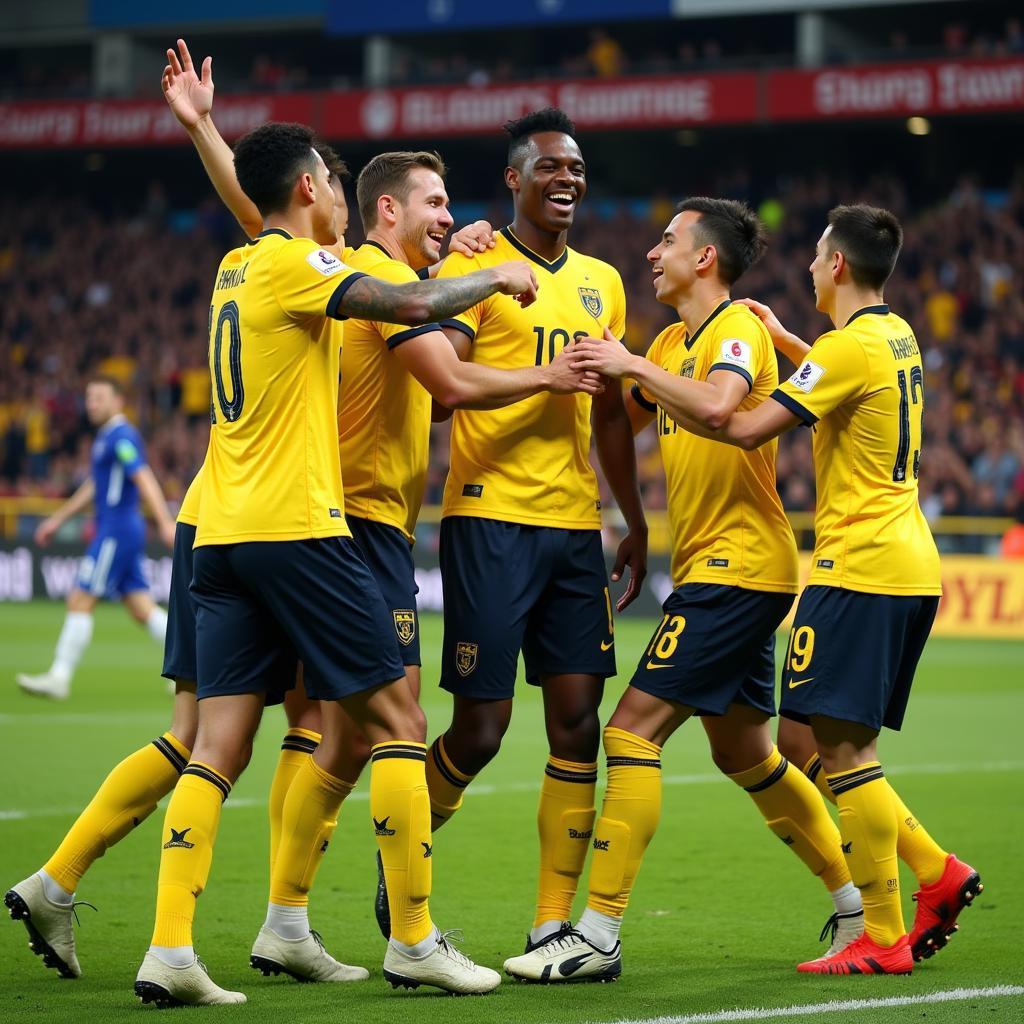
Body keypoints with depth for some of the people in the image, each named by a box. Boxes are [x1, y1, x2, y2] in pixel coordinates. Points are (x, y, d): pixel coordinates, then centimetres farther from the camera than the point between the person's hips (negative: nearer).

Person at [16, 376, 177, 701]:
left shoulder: (121, 436, -12)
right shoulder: (105, 438, 19)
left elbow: (144, 480, -22)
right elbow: (94, 487, 29)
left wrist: (166, 522, -30)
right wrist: (57, 519, 32)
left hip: (116, 532, -10)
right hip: (112, 531, 10)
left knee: (80, 601, -6)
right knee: (142, 609, 7)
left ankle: (59, 677, -2)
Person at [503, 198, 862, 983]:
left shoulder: (738, 328, -12)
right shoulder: (674, 341, 16)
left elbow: (716, 407, -33)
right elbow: (621, 421, 26)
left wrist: (634, 364, -25)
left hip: (737, 567, -10)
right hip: (715, 570, 10)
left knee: (634, 728, -13)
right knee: (743, 751, 15)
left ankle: (599, 936, -12)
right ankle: (858, 903, 24)